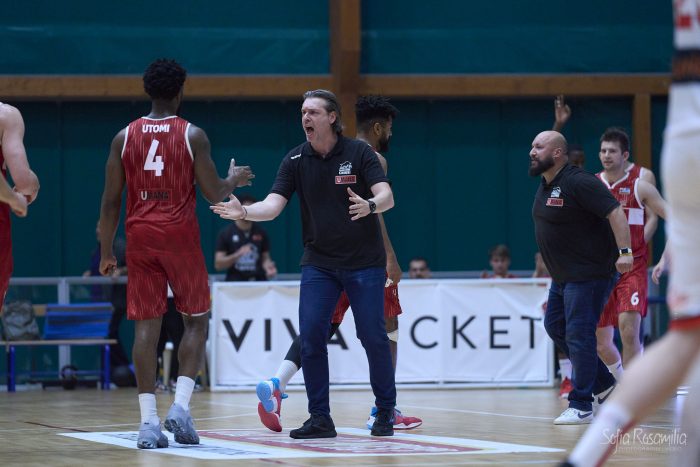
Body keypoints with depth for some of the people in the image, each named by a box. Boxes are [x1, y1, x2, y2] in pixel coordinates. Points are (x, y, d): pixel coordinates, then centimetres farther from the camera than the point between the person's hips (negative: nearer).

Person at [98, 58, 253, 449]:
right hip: (180, 235, -3)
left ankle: (149, 421, -5)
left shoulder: (125, 137, 5)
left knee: (147, 325, 2)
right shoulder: (193, 135, -3)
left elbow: (111, 201, 4)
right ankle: (181, 406, -5)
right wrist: (235, 179, 19)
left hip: (140, 237, 3)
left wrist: (107, 252, 12)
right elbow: (214, 193, -3)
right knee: (197, 321, 11)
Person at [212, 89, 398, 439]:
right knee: (310, 336, -8)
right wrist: (243, 212, -29)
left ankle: (385, 412, 14)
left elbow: (386, 196, -17)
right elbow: (274, 204, -9)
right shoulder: (296, 160, -1)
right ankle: (320, 419, 0)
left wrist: (370, 205, -40)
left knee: (373, 336, -3)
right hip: (318, 263, 3)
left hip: (364, 262, -3)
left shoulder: (359, 152, -8)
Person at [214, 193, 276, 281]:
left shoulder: (260, 233, 8)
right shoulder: (226, 233, 0)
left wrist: (268, 266, -9)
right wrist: (237, 255, -18)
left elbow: (265, 258, 14)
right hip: (235, 283, -2)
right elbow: (218, 264, -3)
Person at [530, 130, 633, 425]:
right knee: (555, 326, 15)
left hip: (588, 273, -10)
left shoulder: (578, 182, -19)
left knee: (578, 336, -11)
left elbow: (615, 212, -24)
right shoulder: (546, 185, 10)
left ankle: (581, 407, -6)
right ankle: (604, 384, 26)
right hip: (563, 275, 10)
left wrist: (624, 251, -32)